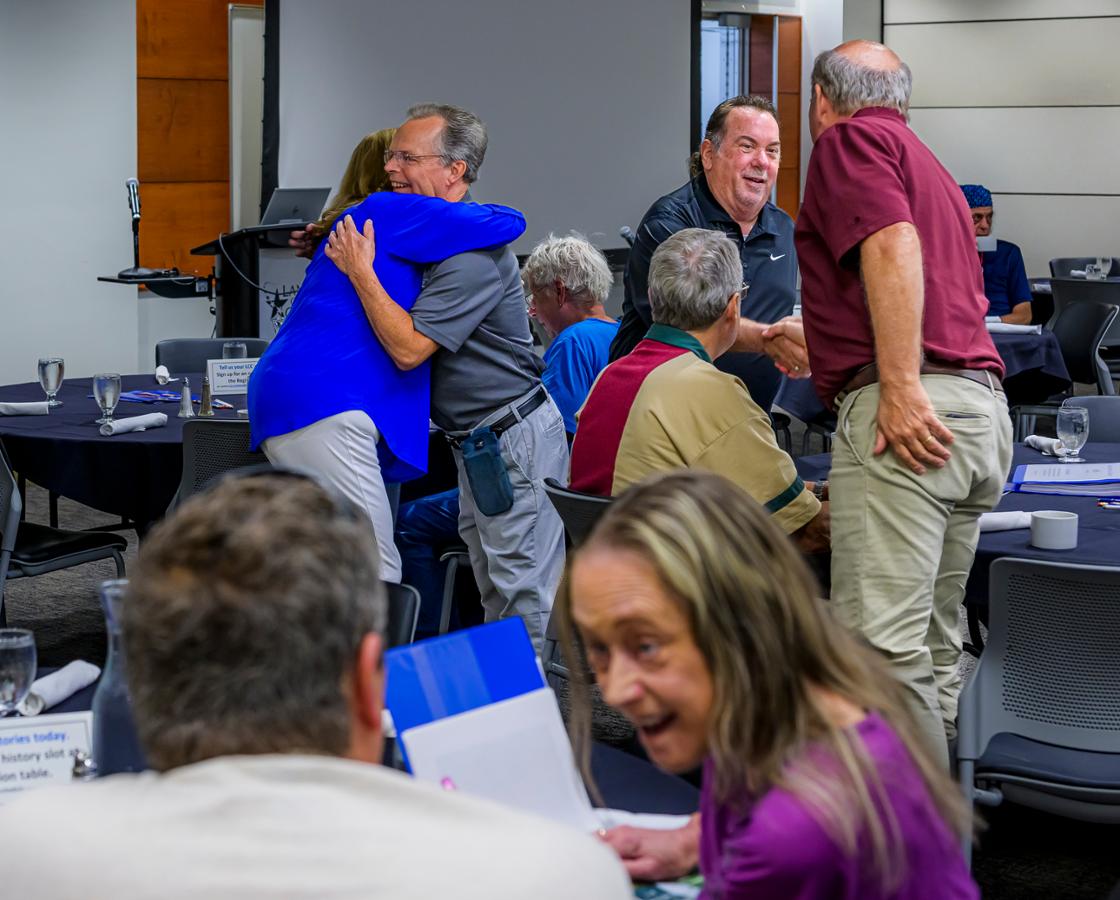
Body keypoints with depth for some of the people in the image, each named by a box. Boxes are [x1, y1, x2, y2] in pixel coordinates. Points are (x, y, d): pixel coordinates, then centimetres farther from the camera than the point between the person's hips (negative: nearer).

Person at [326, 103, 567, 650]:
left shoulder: (473, 252, -21)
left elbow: (408, 348, -26)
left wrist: (360, 272, -19)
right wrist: (333, 243, 10)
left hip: (515, 440, -11)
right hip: (477, 441, 11)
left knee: (526, 597, -8)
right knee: (496, 594, 15)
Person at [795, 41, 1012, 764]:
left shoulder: (850, 141, 4)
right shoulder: (926, 163, 30)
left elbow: (894, 248, -15)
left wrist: (901, 386, -23)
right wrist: (808, 341, 59)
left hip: (906, 413, -10)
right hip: (982, 411, 10)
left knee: (882, 639, -12)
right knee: (934, 640, 13)